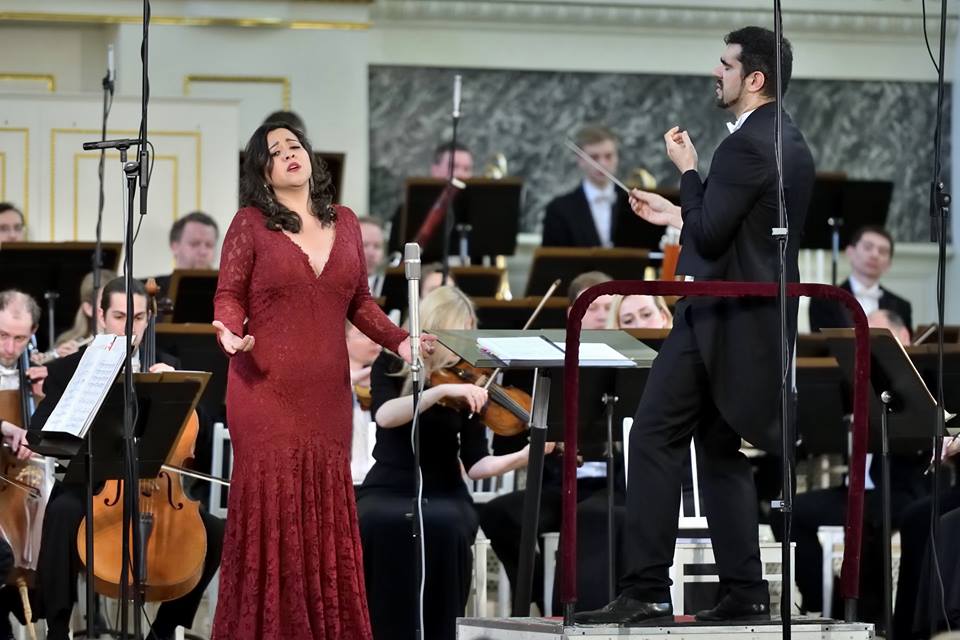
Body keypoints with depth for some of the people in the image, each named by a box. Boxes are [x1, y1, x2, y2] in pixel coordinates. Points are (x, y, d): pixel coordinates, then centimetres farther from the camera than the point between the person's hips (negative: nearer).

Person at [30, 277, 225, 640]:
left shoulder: (165, 368, 10)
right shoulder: (70, 369, 2)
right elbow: (42, 429, -8)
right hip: (89, 489, -3)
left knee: (217, 535, -17)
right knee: (63, 513, -37)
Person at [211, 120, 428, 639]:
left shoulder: (344, 223, 12)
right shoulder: (251, 224, 1)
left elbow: (359, 302, 16)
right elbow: (229, 296, 0)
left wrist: (399, 340, 3)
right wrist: (231, 331, -21)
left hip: (326, 393, 4)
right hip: (266, 390, -4)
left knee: (326, 508, 3)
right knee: (269, 504, -6)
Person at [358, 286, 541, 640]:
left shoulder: (468, 382, 3)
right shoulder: (392, 366, 1)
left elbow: (476, 464, -5)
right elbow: (384, 416, -21)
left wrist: (525, 456, -23)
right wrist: (440, 390, -32)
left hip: (442, 495, 1)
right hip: (388, 490, -1)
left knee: (442, 525, -35)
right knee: (379, 523, -37)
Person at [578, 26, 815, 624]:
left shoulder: (746, 147, -17)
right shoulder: (792, 144, 14)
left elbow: (709, 238, -19)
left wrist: (688, 171, -7)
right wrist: (677, 214, 23)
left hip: (718, 320, -10)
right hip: (761, 320, 10)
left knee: (654, 440, -7)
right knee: (722, 451, 14)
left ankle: (647, 590, -10)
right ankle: (744, 591, 10)